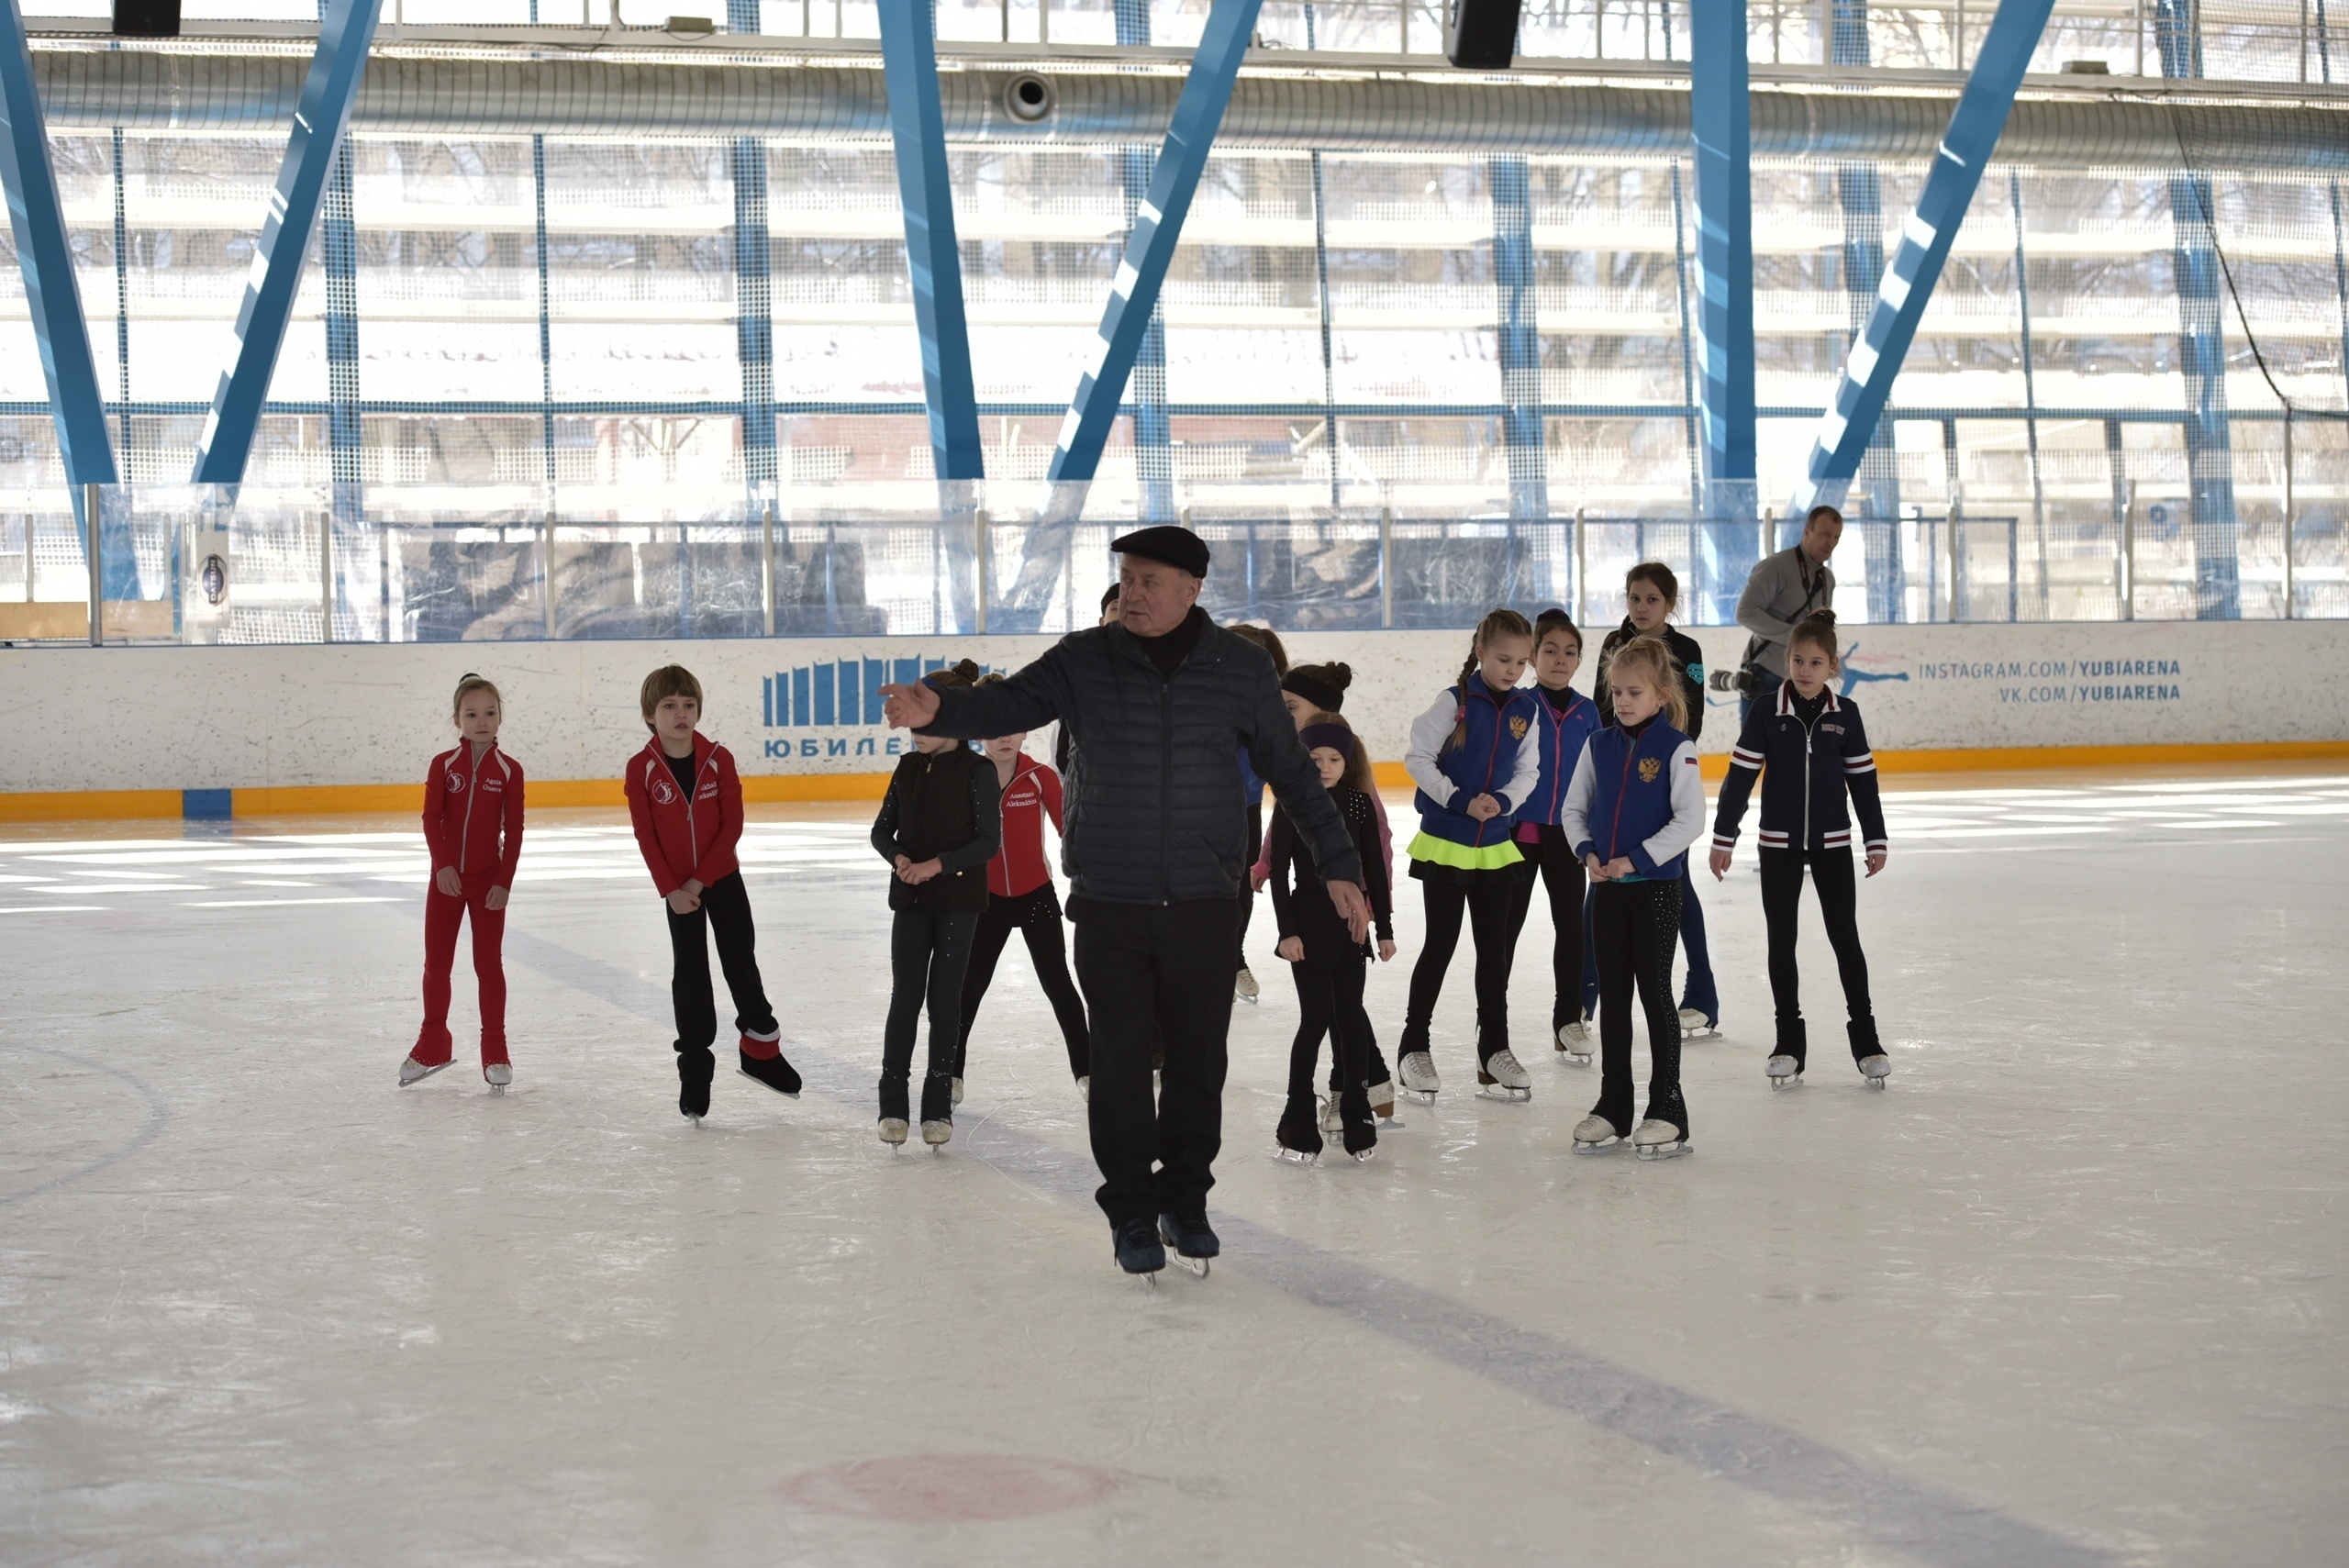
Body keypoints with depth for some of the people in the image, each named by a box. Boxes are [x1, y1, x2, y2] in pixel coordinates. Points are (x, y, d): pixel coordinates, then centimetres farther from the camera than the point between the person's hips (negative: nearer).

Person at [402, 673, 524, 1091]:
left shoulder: (508, 770, -5)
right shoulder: (444, 765, -3)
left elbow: (514, 832, -4)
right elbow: (431, 818, -7)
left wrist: (504, 882, -10)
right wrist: (443, 865, -20)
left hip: (488, 880, -1)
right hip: (446, 877, 1)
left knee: (489, 964, 4)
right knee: (436, 963, 9)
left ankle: (495, 1050, 11)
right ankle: (433, 1045, 23)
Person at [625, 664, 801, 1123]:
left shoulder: (719, 759, -9)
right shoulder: (641, 769, -10)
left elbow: (732, 826, -10)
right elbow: (646, 836, -8)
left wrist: (699, 880, -14)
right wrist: (671, 889, -13)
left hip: (723, 878, 1)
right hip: (677, 889, -1)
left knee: (741, 962, 9)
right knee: (689, 974, 3)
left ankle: (761, 1049, 25)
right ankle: (694, 1068, 10)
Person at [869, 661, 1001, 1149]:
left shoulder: (977, 770, -8)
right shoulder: (909, 767, 7)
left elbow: (989, 840, -11)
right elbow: (882, 829, 11)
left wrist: (938, 864, -20)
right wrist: (899, 858, -9)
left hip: (959, 899, -3)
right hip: (910, 899, 4)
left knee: (944, 999, 0)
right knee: (905, 997, 0)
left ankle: (938, 1106, 7)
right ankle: (893, 1103, 4)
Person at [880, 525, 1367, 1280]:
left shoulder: (1242, 669, 1)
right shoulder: (1084, 662, 0)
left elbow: (1292, 772, 8)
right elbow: (1007, 705, -10)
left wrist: (1338, 865, 7)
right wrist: (939, 710, -32)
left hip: (1204, 905, 1)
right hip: (1109, 905, 0)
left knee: (1198, 1060, 7)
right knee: (1120, 1064, 1)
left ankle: (1184, 1200, 26)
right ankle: (1131, 1211, 16)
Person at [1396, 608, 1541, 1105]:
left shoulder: (1526, 708, 1)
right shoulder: (1455, 701, -12)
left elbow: (1527, 772, 5)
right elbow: (1418, 757, -12)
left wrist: (1502, 800, -14)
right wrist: (1460, 800, -20)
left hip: (1498, 847, 4)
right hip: (1444, 843, -4)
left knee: (1495, 950, 10)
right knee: (1440, 946, 2)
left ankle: (1495, 1048, 21)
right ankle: (1414, 1045, 14)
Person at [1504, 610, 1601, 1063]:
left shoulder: (1587, 711, 3)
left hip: (1567, 835, 3)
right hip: (1520, 831, -3)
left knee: (1570, 924, 9)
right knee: (1507, 925, 5)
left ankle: (1569, 1018, 20)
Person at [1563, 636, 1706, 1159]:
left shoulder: (1676, 748, -10)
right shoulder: (1599, 745, 7)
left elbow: (1690, 819, -16)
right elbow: (1574, 807, 12)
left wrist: (1637, 860, -18)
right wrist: (1588, 853, -5)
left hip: (1656, 886, -5)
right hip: (1607, 887, 5)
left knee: (1656, 993, -1)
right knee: (1612, 996, 10)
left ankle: (1667, 1110, 6)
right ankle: (1613, 1106, 18)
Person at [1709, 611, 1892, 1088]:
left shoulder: (1844, 715, -2)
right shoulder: (1768, 714, -5)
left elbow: (1863, 779, 4)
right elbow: (1740, 776, -3)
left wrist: (1875, 839, 5)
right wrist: (1723, 837, -4)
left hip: (1833, 843, 0)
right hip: (1779, 844, 0)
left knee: (1846, 938, 3)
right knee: (1781, 942, 5)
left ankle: (1865, 1038, 12)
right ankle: (1788, 1042, 13)